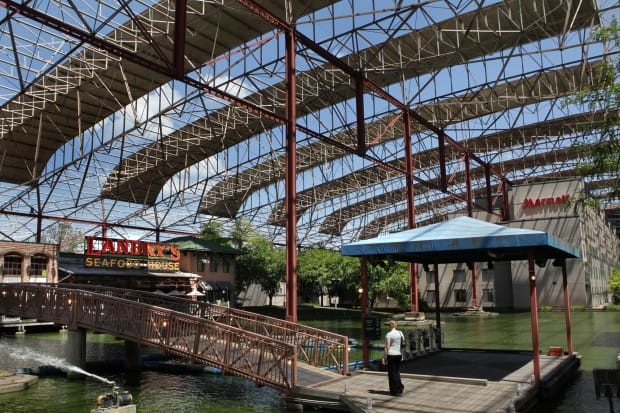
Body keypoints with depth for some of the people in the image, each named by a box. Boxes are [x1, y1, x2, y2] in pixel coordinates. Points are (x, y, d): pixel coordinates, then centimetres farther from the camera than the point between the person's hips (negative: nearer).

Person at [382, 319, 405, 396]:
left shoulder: (389, 334, -13)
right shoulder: (400, 333, 6)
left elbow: (387, 347, -16)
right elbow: (402, 345, 10)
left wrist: (384, 358, -11)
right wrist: (402, 355, 19)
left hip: (391, 355, -6)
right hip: (398, 355, 6)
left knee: (392, 373, 4)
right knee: (397, 372, 18)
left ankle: (395, 391, 9)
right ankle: (400, 387, 9)